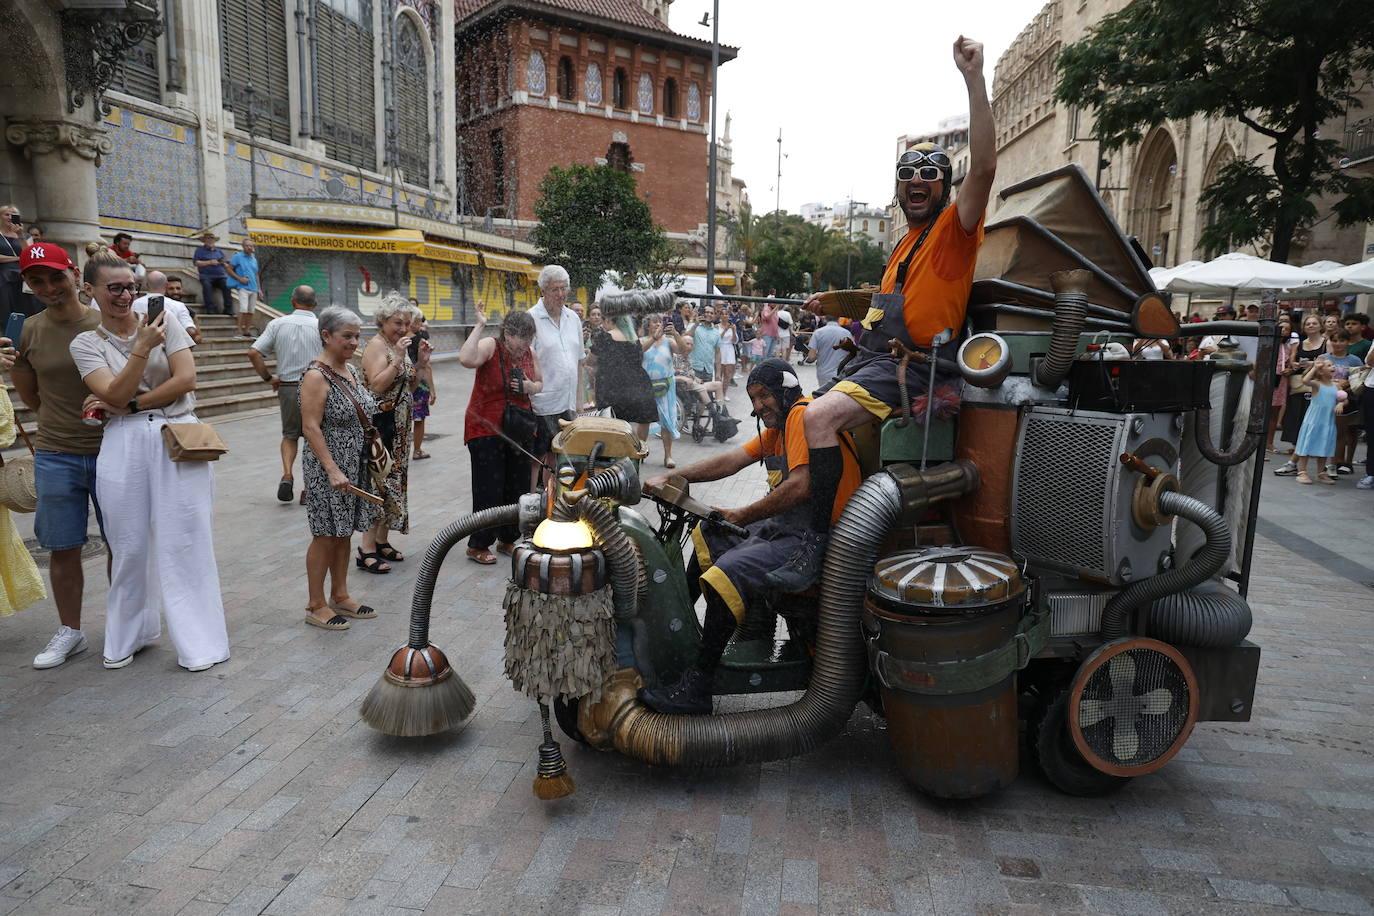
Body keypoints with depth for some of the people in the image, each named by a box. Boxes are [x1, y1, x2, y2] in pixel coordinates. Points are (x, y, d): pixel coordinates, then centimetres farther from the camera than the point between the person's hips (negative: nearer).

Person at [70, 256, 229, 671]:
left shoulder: (163, 321, 5)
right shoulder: (85, 344, 8)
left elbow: (186, 379, -5)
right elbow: (114, 394, -7)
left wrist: (129, 405, -6)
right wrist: (143, 348, -16)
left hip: (179, 439, -1)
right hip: (124, 446, 2)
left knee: (184, 541, 0)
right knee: (130, 544, 8)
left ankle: (198, 640, 8)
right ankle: (129, 635, 27)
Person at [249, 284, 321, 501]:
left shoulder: (277, 324, 2)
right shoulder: (321, 326, -6)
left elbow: (253, 353, -4)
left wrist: (268, 378, 6)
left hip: (287, 387, 2)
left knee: (290, 434, 19)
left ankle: (287, 474, -1)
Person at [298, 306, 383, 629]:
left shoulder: (351, 370, 10)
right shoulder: (316, 376, -15)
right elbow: (311, 427, -20)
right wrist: (333, 470, -26)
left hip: (356, 466, 8)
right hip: (328, 468, -8)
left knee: (345, 533, 15)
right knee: (326, 536, 0)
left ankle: (340, 596, 27)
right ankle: (316, 606, 12)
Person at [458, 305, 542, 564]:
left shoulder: (530, 353, 5)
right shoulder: (490, 346, -14)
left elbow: (540, 383, 18)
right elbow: (466, 359, -35)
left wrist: (530, 387, -5)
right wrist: (479, 326, -28)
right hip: (486, 429, -6)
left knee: (518, 487, 12)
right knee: (489, 489, -3)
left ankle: (507, 539, 28)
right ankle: (478, 545, 12)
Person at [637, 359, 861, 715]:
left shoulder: (804, 413, -13)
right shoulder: (777, 426, 20)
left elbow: (800, 486, -25)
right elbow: (732, 460, 11)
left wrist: (743, 516, -17)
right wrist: (670, 478, 1)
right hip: (781, 525, 11)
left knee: (727, 575, -26)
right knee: (707, 537, 21)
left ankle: (694, 690, -19)